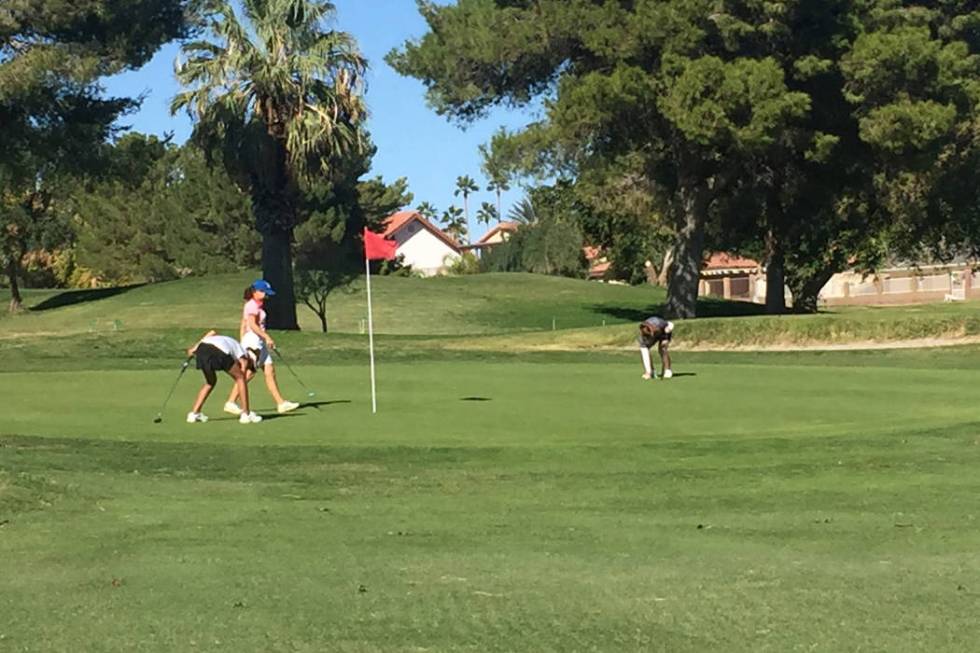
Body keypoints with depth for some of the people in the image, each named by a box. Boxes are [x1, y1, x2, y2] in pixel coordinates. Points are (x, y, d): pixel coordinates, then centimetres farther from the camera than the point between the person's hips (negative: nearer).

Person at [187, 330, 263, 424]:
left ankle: (194, 413, 24)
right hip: (219, 353, -6)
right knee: (240, 378, 14)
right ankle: (246, 414, 14)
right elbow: (241, 379, 20)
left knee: (211, 382, 29)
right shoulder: (244, 358, 23)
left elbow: (213, 332, 26)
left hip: (201, 347, 6)